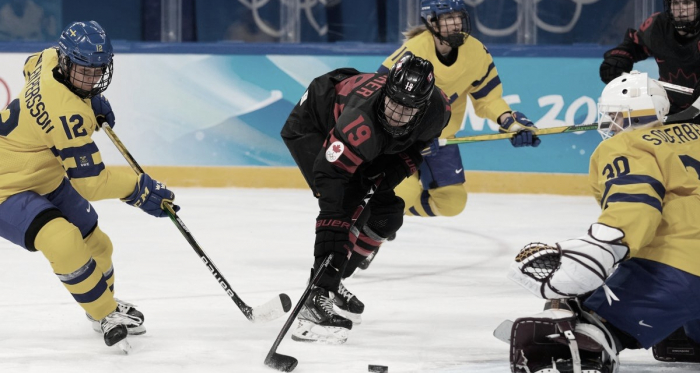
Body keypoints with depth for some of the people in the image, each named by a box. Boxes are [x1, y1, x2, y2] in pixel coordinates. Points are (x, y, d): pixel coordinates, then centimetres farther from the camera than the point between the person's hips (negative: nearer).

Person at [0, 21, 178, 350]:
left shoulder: (50, 59, -10)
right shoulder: (67, 113, -35)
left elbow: (32, 66, 19)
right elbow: (90, 182, -29)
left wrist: (92, 101, 17)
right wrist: (139, 188, -18)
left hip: (45, 178, 11)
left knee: (95, 245, 21)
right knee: (64, 242, -34)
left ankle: (105, 302, 49)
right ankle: (106, 314, -15)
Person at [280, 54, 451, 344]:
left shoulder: (437, 110, -25)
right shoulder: (361, 121, -45)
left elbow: (416, 145, -2)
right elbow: (329, 173, -44)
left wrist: (396, 170, -22)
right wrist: (332, 238, -48)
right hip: (311, 127, -8)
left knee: (387, 214, 5)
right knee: (344, 205, -26)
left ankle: (331, 284, 17)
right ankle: (318, 297, -26)